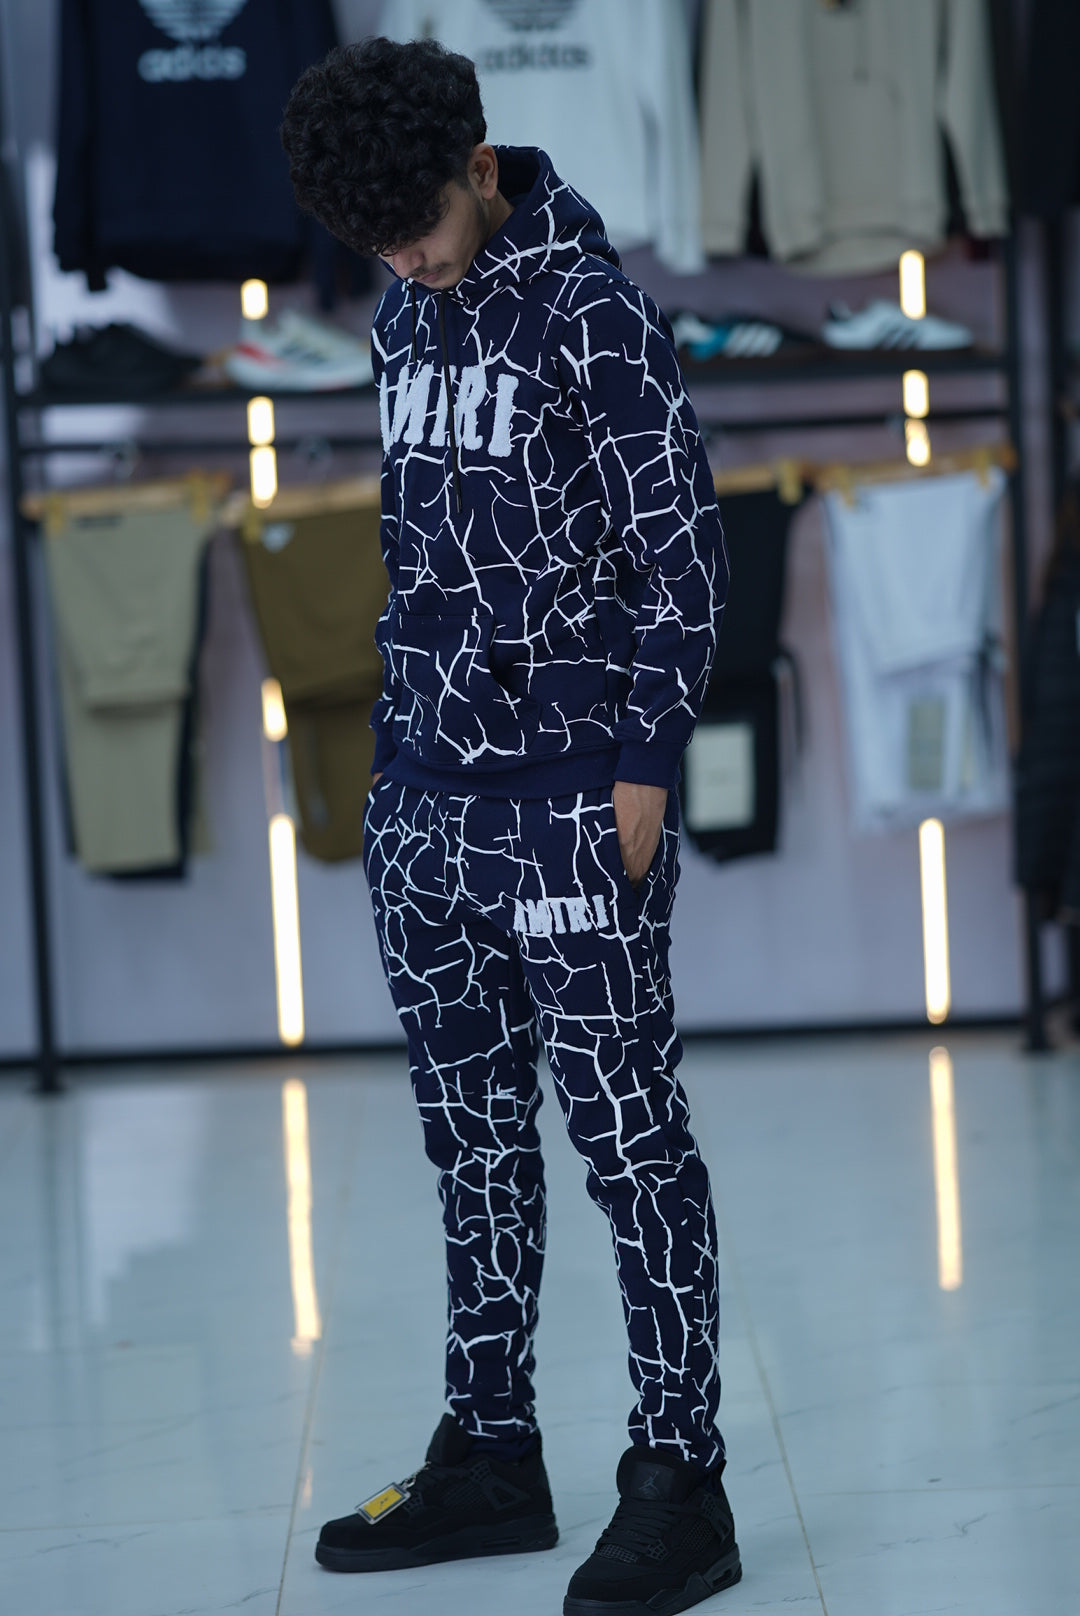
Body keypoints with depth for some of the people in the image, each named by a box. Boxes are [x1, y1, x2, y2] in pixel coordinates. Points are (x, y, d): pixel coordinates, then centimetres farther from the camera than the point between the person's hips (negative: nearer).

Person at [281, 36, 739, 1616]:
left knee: (627, 1135, -3)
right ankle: (489, 1456, 22)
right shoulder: (408, 318, 13)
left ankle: (679, 1484, 3)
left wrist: (645, 763, -13)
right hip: (422, 802, 8)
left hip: (569, 803, -8)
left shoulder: (592, 309, -9)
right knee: (473, 1135, 13)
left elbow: (682, 550, -10)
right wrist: (396, 746, 17)